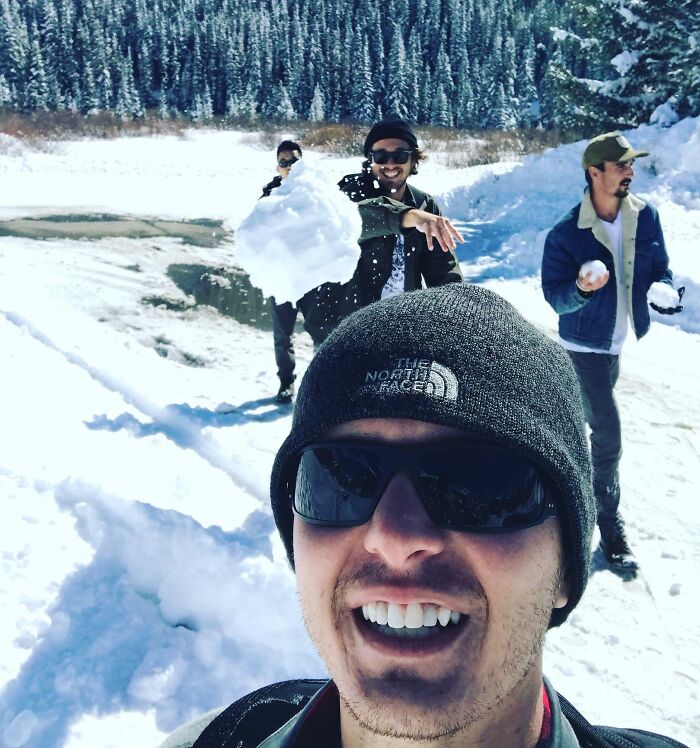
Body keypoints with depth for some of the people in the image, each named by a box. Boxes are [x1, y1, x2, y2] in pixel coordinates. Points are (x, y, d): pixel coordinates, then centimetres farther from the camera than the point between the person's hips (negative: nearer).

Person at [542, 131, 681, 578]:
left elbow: (660, 269, 4)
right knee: (608, 434, -8)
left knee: (589, 416, 25)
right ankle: (610, 524, 7)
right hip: (585, 345, -5)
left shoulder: (646, 216, -6)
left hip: (620, 341, 6)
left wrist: (664, 290, -18)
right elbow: (555, 296, -15)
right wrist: (582, 289, -36)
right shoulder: (566, 233, -20)